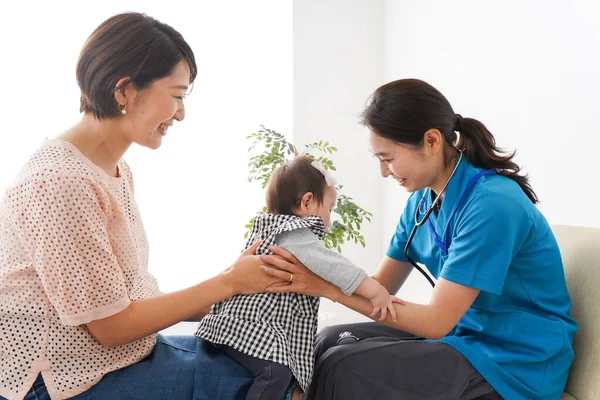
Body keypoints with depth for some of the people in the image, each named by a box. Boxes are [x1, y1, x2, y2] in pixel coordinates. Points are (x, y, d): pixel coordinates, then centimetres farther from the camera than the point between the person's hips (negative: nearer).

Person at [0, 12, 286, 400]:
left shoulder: (117, 170, 7)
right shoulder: (58, 183, -22)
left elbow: (127, 293, 7)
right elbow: (111, 325, -19)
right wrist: (229, 282, -13)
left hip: (123, 350, 9)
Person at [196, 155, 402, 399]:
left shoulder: (270, 227, 23)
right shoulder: (292, 234, -11)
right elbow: (328, 264, -23)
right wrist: (376, 291, -22)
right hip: (248, 326, -11)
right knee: (277, 372, -26)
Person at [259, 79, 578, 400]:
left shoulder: (492, 204, -24)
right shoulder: (422, 201, 2)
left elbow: (437, 320, -24)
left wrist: (330, 288, -25)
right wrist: (315, 275, -14)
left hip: (515, 359, -8)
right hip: (465, 334, 8)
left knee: (342, 369, -17)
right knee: (328, 343, 2)